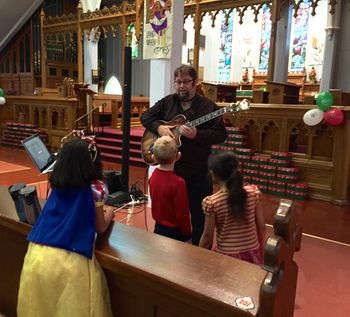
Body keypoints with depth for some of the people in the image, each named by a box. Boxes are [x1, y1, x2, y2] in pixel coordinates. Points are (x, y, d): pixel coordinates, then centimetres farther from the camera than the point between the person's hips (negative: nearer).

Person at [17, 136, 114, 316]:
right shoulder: (93, 190, -7)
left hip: (37, 256, 5)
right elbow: (100, 228, 6)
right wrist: (109, 212, 25)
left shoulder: (56, 186, 7)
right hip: (68, 262, -5)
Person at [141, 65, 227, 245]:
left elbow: (221, 134, -10)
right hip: (170, 169, 4)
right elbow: (146, 116, 10)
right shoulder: (167, 102, 6)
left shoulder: (208, 106, -6)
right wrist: (158, 127, -10)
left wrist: (197, 134, -25)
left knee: (199, 215, 7)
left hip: (197, 172, -3)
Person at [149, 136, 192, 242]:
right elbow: (182, 213, -20)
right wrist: (187, 235, -5)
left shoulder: (153, 176, -7)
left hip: (158, 228, 6)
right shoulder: (178, 183, -27)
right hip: (174, 232, -6)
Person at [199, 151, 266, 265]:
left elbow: (208, 236, -10)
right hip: (252, 254, 3)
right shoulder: (253, 192, -11)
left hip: (226, 256, -3)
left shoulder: (212, 202, -20)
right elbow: (261, 227, -3)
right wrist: (259, 250, 14)